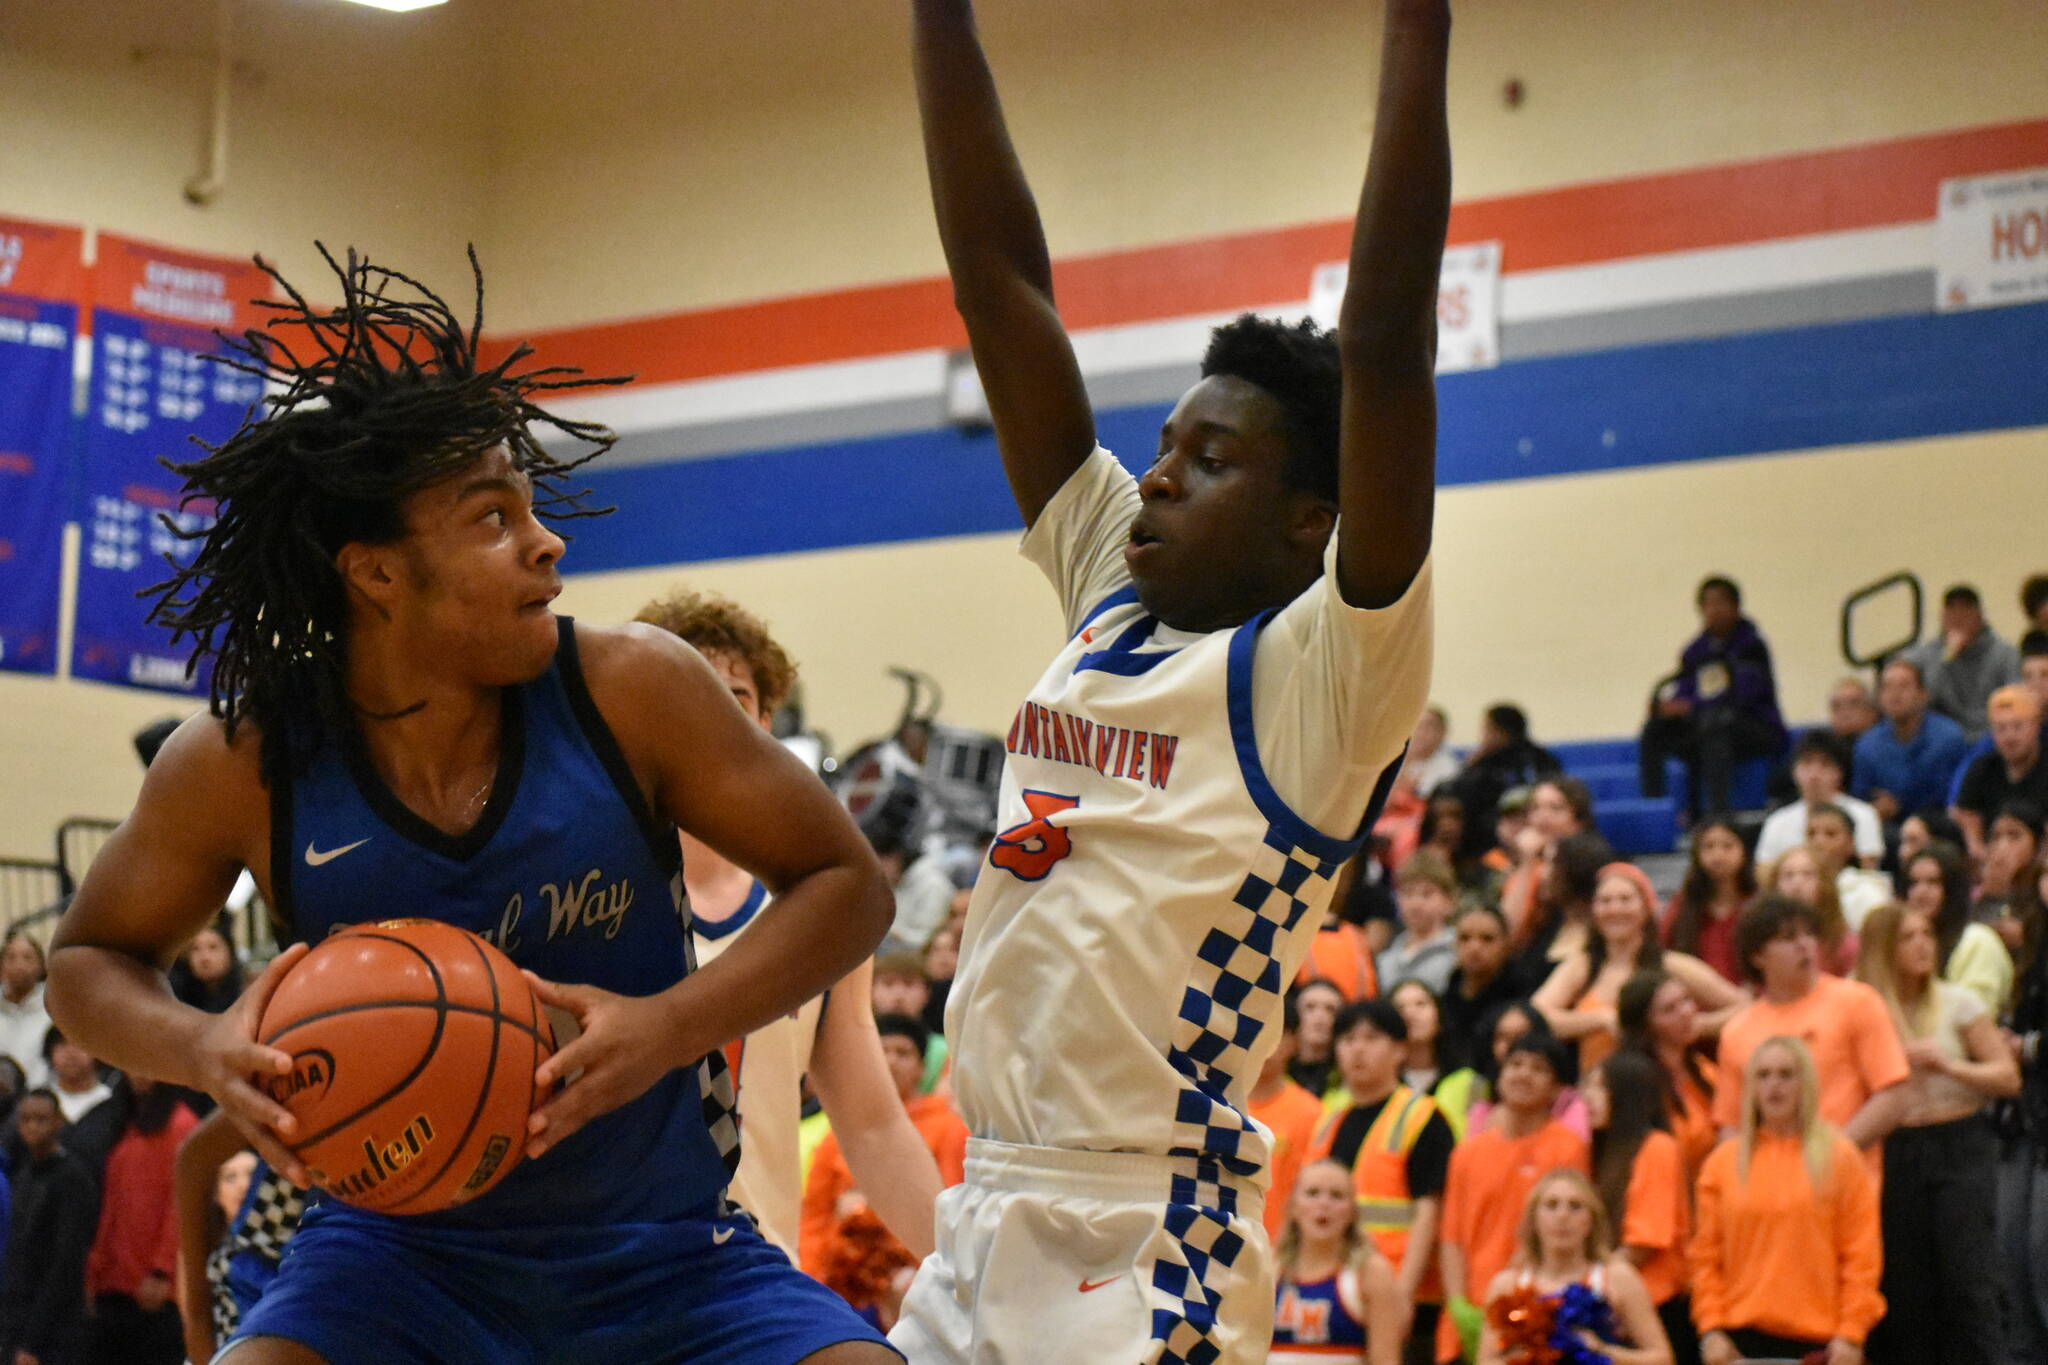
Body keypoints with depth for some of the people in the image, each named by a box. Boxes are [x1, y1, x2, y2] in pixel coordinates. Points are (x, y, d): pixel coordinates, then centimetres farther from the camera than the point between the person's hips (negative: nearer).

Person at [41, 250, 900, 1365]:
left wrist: (670, 1027, -23)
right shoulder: (239, 765, -12)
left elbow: (845, 885, -6)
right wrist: (201, 1048, -18)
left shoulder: (628, 688, -15)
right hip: (399, 1248, 0)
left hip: (661, 1259, 0)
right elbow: (88, 959, 5)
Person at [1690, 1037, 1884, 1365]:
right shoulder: (1724, 1161, 8)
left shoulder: (1839, 1156, 3)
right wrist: (1711, 1328, -1)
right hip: (1743, 1337, 1)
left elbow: (1862, 1254, 0)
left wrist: (1852, 1333, -7)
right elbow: (1706, 1256, 8)